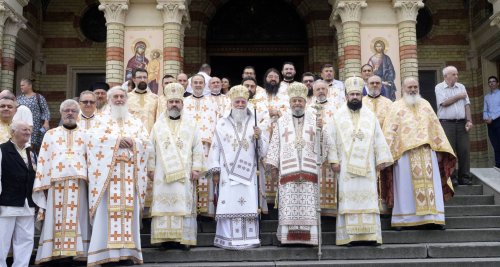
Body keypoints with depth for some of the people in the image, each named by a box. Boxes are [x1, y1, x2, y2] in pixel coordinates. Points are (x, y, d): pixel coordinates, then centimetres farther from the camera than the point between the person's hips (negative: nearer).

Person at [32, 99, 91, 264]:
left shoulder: (86, 135, 16)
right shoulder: (50, 135, 16)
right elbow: (43, 161, 9)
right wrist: (43, 185, -1)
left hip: (79, 184, 0)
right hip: (56, 183, 0)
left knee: (78, 219, -4)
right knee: (57, 220, -4)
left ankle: (78, 251, -3)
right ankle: (56, 252, -2)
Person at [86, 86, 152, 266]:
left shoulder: (136, 122, 18)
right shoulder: (101, 120, 12)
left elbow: (147, 143, 7)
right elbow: (93, 138, -7)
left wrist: (132, 142, -10)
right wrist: (117, 140, -12)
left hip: (130, 173, 2)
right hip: (107, 172, -2)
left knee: (129, 210, -2)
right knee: (107, 211, -7)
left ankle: (129, 251, -1)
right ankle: (105, 252, -7)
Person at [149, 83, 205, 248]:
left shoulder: (190, 125, 11)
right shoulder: (158, 126, 12)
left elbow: (197, 148, 6)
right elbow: (151, 148, 9)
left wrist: (196, 168, -4)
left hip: (184, 174, 0)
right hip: (163, 174, 1)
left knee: (184, 204, -4)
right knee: (163, 202, -4)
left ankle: (185, 238, -1)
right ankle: (164, 237, -1)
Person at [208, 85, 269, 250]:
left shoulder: (255, 123, 11)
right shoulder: (222, 123, 7)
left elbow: (263, 149, 6)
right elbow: (215, 148, 4)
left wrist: (259, 137, -14)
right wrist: (215, 171, -2)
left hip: (249, 173, 1)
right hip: (228, 173, -1)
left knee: (249, 205, -2)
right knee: (228, 204, -6)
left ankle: (249, 240, 4)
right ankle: (228, 240, -2)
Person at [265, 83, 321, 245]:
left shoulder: (315, 120, 13)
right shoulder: (281, 122, 13)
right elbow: (274, 145, 9)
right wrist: (273, 166, 2)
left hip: (309, 170, 0)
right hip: (287, 170, 0)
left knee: (309, 206, -3)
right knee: (288, 206, -3)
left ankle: (309, 236, 0)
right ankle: (288, 237, 0)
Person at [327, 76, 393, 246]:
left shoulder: (370, 116, 11)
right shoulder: (338, 116, 7)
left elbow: (379, 139, 9)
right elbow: (332, 140, 3)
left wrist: (381, 160, 2)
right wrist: (334, 160, -6)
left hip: (366, 165, 1)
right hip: (346, 166, -1)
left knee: (368, 197, -3)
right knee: (349, 198, -4)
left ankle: (369, 235, -2)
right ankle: (351, 236, -4)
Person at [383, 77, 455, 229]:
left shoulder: (425, 105, 15)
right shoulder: (396, 107, 5)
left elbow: (436, 128, 15)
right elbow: (390, 132, -1)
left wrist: (439, 150, 9)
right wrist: (388, 154, -9)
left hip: (427, 152, 3)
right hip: (405, 152, -3)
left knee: (430, 183, 0)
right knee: (406, 185, -3)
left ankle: (433, 217, 3)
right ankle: (404, 218, 2)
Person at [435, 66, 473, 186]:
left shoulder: (461, 87, 14)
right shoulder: (439, 87, 2)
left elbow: (467, 105, 9)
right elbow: (444, 102, -11)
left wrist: (469, 120, -1)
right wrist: (459, 96, 0)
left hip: (461, 123, 4)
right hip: (446, 123, -4)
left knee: (464, 150, 0)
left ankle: (464, 177, 7)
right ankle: (451, 177, 3)